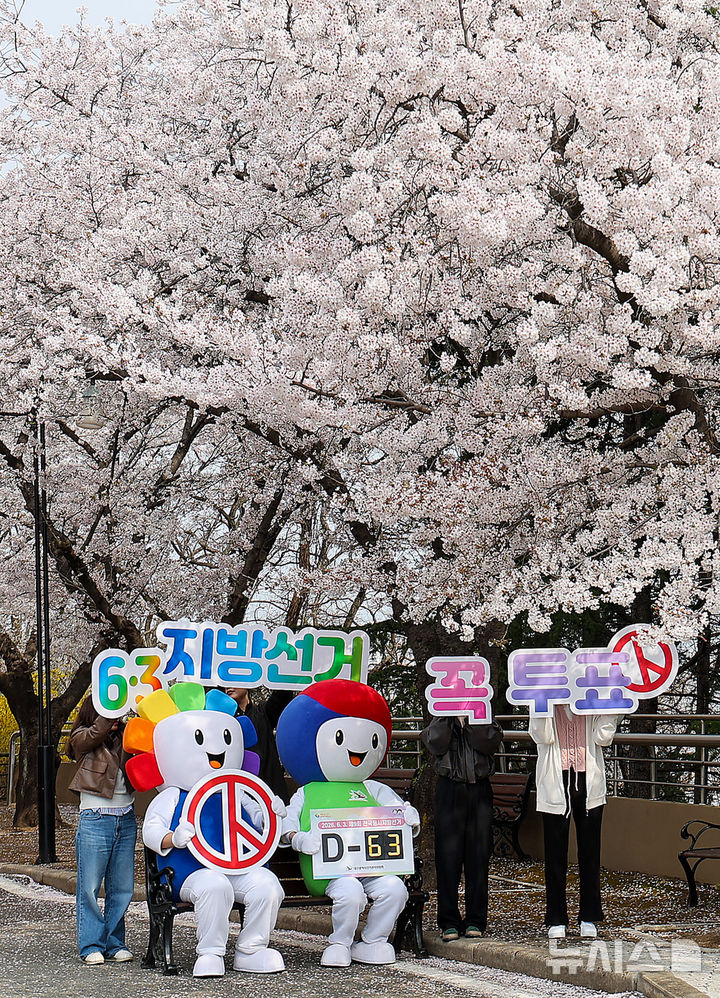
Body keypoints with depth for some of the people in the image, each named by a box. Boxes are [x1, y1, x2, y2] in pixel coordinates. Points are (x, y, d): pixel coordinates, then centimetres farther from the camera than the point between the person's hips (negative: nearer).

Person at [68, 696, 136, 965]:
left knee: (122, 887, 6)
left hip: (126, 819, 4)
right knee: (90, 887, -2)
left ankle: (114, 943, 16)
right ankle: (92, 946, 6)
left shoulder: (124, 734, 13)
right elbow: (94, 734, -17)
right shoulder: (82, 738, 3)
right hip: (95, 819, -4)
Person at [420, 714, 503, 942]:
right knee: (448, 855, -3)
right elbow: (436, 744, -8)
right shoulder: (440, 721, 11)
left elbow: (489, 743, -9)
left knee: (478, 855, 0)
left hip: (479, 791, 0)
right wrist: (448, 717, -9)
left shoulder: (486, 720, 11)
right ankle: (449, 922, 3)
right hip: (449, 789, 0)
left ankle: (475, 921, 8)